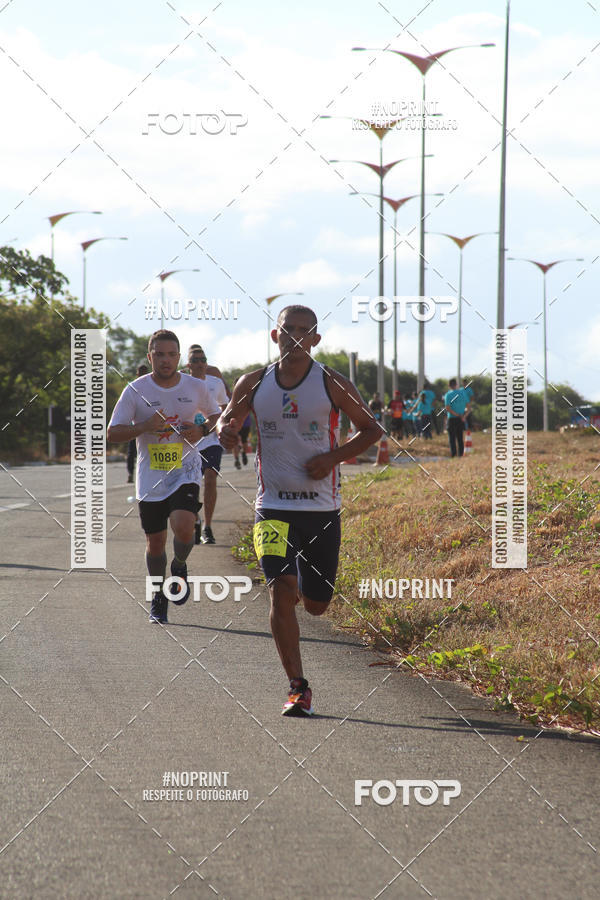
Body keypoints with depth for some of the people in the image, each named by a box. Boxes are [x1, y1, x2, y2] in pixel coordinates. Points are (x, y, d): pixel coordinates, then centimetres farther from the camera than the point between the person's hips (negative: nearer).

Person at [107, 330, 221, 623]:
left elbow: (216, 415, 16)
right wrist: (145, 427, -22)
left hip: (185, 474, -1)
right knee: (155, 542, 9)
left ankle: (179, 566, 11)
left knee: (183, 528, -24)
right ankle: (159, 599, 33)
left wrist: (202, 430, -6)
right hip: (150, 479, 1)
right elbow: (112, 433, -6)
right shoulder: (136, 390, -5)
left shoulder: (195, 387, -1)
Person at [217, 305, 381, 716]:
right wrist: (225, 431, -9)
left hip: (321, 509, 0)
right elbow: (228, 421, 16)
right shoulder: (254, 384, 2)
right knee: (281, 591, -18)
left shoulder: (332, 385, -4)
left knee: (315, 605, 9)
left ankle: (303, 586, 48)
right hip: (274, 507, 0)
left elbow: (372, 428, 4)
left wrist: (333, 457, -11)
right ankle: (298, 688, -12)